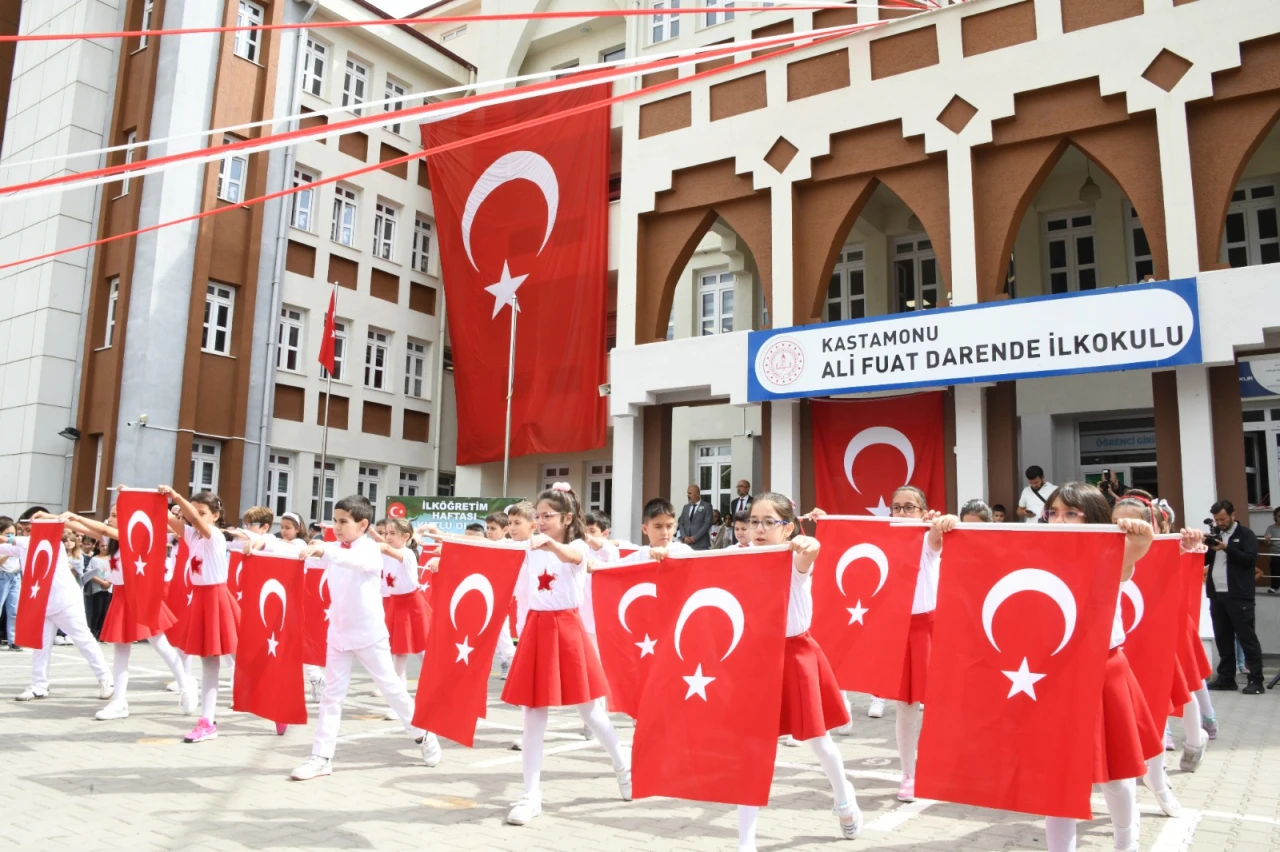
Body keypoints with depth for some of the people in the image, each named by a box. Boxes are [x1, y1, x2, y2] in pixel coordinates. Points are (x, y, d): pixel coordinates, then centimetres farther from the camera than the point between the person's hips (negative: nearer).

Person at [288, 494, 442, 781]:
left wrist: (326, 552, -55)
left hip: (369, 633, -5)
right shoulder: (333, 548, 3)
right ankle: (321, 757, 11)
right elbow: (302, 552, -7)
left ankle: (423, 734, 26)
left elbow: (357, 561, -38)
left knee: (391, 687, 7)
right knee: (331, 694, 6)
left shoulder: (371, 550, -16)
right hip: (339, 633, 5)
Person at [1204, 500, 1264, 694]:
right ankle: (1226, 678, 14)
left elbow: (1250, 559, -12)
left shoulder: (1246, 535, 0)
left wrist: (1227, 548, -21)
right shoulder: (1215, 536, 17)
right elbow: (1203, 561, 16)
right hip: (1216, 595, 6)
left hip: (1239, 596, -6)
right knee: (1222, 639, 9)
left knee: (1246, 637, -4)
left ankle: (1256, 680, -1)